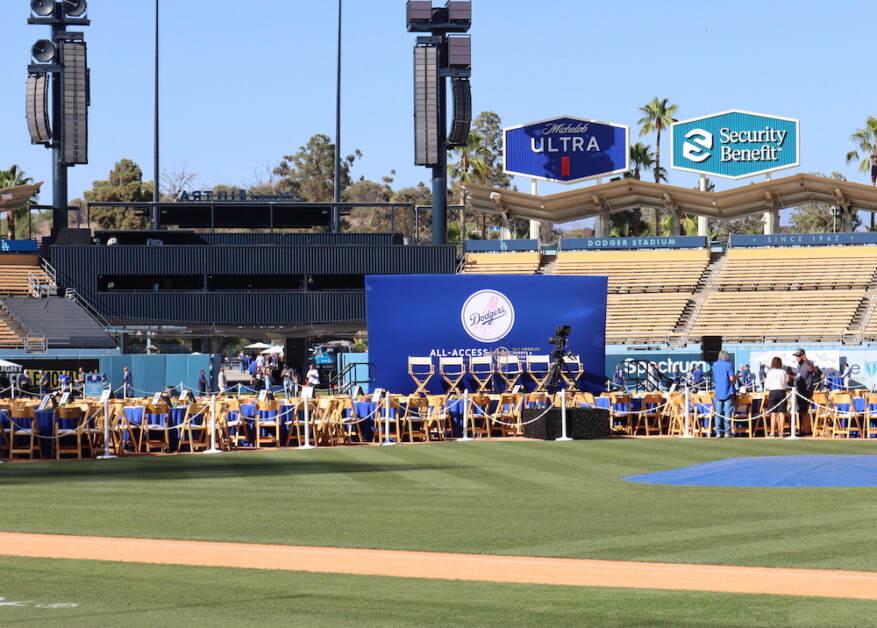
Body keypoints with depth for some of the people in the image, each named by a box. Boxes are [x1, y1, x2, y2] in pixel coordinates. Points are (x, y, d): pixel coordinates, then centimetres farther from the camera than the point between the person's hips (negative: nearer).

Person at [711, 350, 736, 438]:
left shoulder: (714, 365, 10)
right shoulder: (728, 365, -7)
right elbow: (732, 378, -14)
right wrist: (736, 379, 7)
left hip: (718, 393, 4)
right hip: (728, 392, -4)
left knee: (718, 413, 5)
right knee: (727, 413, -2)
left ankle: (718, 433, 2)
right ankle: (727, 432, -4)